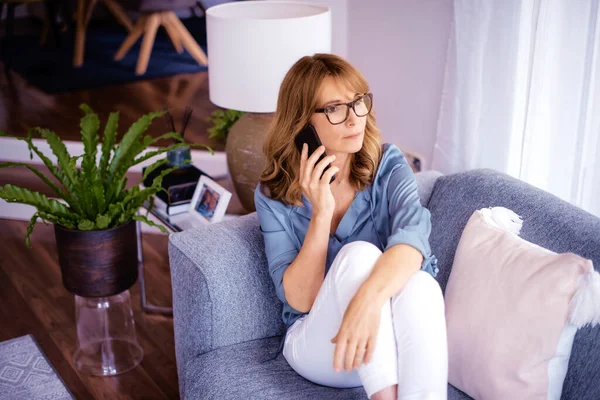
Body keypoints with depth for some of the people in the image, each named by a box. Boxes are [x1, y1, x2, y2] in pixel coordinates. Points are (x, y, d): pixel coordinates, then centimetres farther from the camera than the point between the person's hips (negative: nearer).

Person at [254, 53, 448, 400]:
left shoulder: (388, 165, -6)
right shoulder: (274, 195, -6)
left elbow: (413, 234, -28)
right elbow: (299, 300, -13)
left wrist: (368, 299, -49)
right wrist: (321, 213, -25)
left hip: (394, 340, 1)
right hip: (317, 344, 0)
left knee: (420, 284, -35)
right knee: (358, 254, -32)